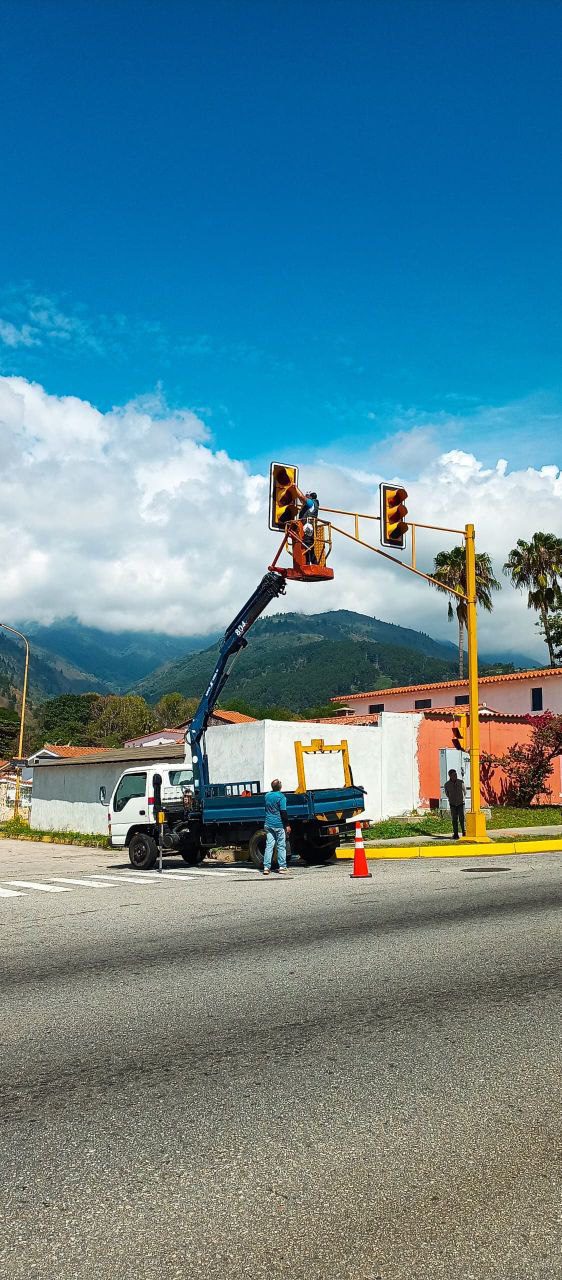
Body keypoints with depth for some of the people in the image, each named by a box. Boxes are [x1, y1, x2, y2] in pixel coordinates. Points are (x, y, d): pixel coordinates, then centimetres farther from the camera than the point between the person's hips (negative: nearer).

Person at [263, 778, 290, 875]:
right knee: (281, 846, 4)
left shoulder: (267, 795, 7)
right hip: (279, 825, -5)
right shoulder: (281, 796, -12)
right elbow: (283, 812, -13)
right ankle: (282, 867, 4)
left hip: (268, 824, 5)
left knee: (269, 846, 4)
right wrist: (287, 825, -9)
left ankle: (266, 867, -1)